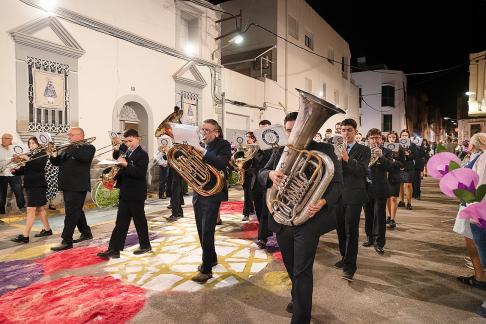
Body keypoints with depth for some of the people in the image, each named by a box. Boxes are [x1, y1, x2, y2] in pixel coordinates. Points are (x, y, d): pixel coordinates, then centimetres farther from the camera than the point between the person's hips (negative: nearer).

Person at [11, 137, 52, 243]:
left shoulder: (42, 154, -4)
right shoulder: (30, 155, 15)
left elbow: (39, 165, -21)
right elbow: (23, 170, 11)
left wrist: (28, 159, -29)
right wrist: (15, 170, -8)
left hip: (38, 185, -8)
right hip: (30, 185, 8)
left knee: (31, 210, -10)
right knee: (40, 208, 14)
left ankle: (25, 236, -10)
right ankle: (47, 229, 25)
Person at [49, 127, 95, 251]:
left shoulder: (89, 148, -6)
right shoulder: (67, 149, 17)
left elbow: (84, 157, -27)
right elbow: (57, 162, 14)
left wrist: (72, 147, -22)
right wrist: (53, 156, -6)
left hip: (78, 186, -8)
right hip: (67, 186, 9)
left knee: (71, 213, -8)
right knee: (76, 211, 17)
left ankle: (67, 241, -3)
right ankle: (86, 233, 30)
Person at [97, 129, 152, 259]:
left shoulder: (142, 155, -10)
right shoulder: (126, 153, 11)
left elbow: (141, 173, -21)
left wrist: (126, 165, -28)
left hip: (136, 194, -7)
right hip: (125, 194, 7)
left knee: (139, 220, 6)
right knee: (121, 222, 7)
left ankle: (145, 245, 21)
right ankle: (114, 249, 11)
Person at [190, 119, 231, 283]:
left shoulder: (223, 145, -5)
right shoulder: (200, 146, 11)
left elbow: (222, 163, -24)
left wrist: (203, 152, -27)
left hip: (212, 194, -7)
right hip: (198, 193, 7)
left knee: (207, 232, -6)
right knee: (201, 231, 15)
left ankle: (206, 269, 6)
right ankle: (211, 258, 34)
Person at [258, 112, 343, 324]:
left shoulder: (324, 151, -5)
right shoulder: (280, 151, 7)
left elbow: (337, 183, -8)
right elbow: (261, 174, 3)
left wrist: (323, 202, -28)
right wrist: (270, 174, -22)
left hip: (308, 220, -5)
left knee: (302, 272, -1)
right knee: (291, 267, 23)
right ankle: (298, 299, 49)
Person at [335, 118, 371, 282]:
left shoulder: (363, 150, -1)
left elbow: (363, 171, -14)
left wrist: (348, 159, -27)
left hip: (354, 196, -4)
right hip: (338, 194, 4)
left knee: (351, 231, -4)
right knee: (341, 229, 14)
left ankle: (350, 266, 4)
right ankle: (345, 258, 32)